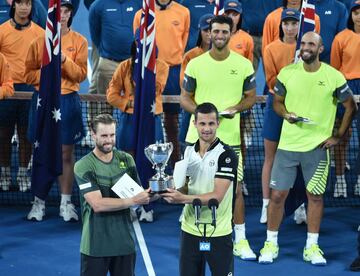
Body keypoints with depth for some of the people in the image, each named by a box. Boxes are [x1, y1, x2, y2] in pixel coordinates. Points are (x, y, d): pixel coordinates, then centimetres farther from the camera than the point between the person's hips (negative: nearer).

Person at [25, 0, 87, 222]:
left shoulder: (79, 41, 3)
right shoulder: (39, 41, 6)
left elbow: (81, 74, -4)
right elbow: (29, 73, 3)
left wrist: (65, 60, -19)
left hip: (68, 101, -1)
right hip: (43, 100, 1)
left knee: (66, 153, 2)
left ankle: (66, 203, 8)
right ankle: (39, 202, 11)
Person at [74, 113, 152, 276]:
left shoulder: (126, 160, 6)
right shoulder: (83, 166, -8)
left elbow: (138, 193, 7)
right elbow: (97, 204, -18)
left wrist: (150, 194, -15)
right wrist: (132, 201, -23)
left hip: (124, 242, 4)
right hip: (96, 245, -4)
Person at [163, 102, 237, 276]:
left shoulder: (226, 155, -11)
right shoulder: (189, 151, 7)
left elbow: (217, 196, -18)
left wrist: (183, 198, -26)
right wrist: (173, 189, -7)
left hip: (218, 233, -5)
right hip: (190, 230, 5)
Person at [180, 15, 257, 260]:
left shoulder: (244, 65, 1)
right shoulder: (195, 64, 1)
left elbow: (250, 97, 8)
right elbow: (185, 98, 5)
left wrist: (236, 108, -13)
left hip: (230, 137, 0)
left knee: (235, 188, 0)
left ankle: (240, 241, 10)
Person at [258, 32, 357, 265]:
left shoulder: (334, 77, -6)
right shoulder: (287, 73, -1)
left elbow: (351, 107, 4)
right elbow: (277, 102, 10)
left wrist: (338, 136, 0)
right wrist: (286, 114, -11)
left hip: (317, 146, -1)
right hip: (288, 144, 1)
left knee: (315, 195, 6)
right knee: (277, 194, 1)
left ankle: (312, 247, 17)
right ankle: (271, 244, 15)